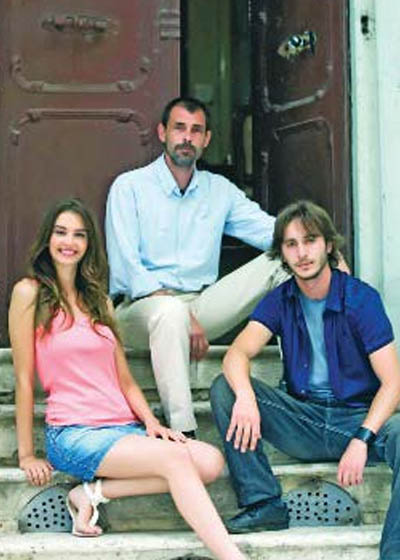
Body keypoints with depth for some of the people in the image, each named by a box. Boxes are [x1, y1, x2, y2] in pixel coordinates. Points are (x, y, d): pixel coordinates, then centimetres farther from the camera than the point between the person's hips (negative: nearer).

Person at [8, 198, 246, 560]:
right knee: (175, 458, -28)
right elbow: (24, 378, -3)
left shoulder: (98, 300, 19)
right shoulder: (30, 293, 0)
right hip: (73, 434, -7)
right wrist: (27, 454, -4)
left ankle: (94, 492, -13)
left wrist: (150, 421, -1)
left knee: (210, 461, -17)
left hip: (123, 427, 7)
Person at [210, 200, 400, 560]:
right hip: (302, 419, 3)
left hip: (357, 415, -3)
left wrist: (361, 439, -28)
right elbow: (237, 354, -10)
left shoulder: (361, 299, -7)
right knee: (224, 389, -16)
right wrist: (245, 396, -35)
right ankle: (263, 504, -17)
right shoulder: (280, 301, 4)